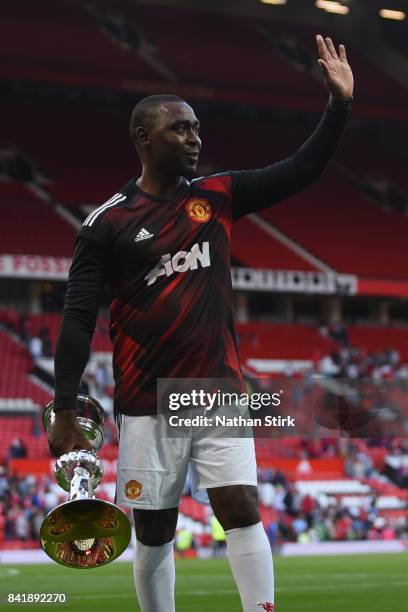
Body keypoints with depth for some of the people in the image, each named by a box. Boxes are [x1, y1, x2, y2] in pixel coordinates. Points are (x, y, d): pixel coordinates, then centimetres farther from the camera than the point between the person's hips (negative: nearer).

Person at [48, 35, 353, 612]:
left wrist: (339, 105, -11)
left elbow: (299, 171, 1)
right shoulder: (107, 223, -4)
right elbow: (79, 320, -4)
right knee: (154, 532, 5)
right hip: (147, 405, -2)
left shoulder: (219, 194, 5)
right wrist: (64, 411, -7)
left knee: (242, 510, -8)